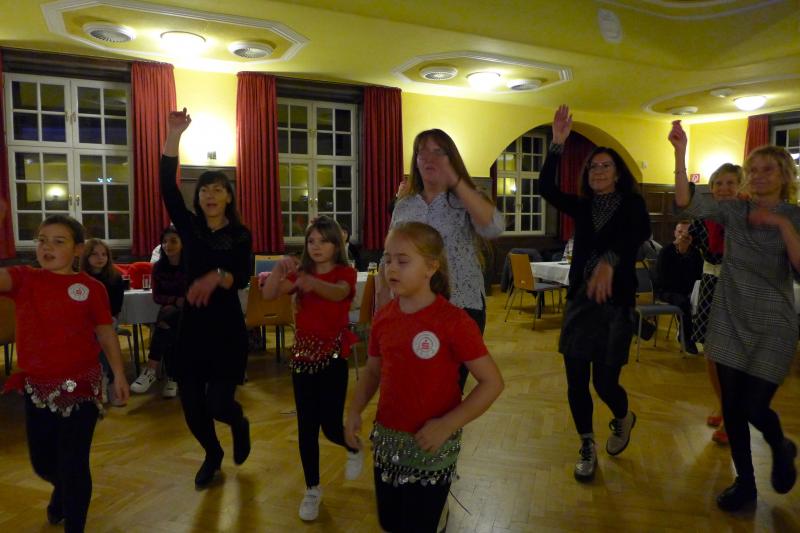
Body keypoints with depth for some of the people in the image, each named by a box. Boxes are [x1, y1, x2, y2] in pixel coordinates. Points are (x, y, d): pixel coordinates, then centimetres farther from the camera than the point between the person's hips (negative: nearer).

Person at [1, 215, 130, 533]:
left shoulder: (91, 287, -7)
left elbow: (106, 333, -1)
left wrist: (118, 374, -3)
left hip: (81, 385, -3)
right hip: (36, 386, 4)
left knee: (73, 463, 3)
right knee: (42, 461, 22)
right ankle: (63, 490, 56)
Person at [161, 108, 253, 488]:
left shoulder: (240, 236, -2)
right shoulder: (190, 227, 4)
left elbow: (243, 278, -15)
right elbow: (168, 189, -9)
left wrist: (217, 277, -36)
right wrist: (173, 135, -15)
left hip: (227, 328, -3)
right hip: (192, 326, 3)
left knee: (218, 403, -7)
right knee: (191, 406, 6)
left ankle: (239, 422, 31)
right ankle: (212, 454, 35)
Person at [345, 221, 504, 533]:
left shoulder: (454, 321, -18)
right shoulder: (383, 317, -1)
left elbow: (492, 382, -15)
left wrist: (446, 425, -21)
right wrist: (354, 410, -3)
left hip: (431, 448, -5)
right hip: (386, 441, 5)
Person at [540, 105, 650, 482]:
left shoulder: (632, 204, -3)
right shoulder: (582, 206, 7)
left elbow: (640, 232, -25)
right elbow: (546, 188, -8)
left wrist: (609, 260, -44)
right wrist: (557, 143, -18)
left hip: (615, 304, -3)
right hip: (579, 302, 3)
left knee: (605, 382, 0)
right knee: (576, 383, 3)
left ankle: (623, 419, 37)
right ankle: (587, 448, 26)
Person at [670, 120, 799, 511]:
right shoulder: (733, 211, 1)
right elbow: (687, 203, -17)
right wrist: (681, 154, -26)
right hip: (730, 322, 3)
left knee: (754, 407, -4)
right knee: (732, 406, 8)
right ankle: (745, 482, 27)